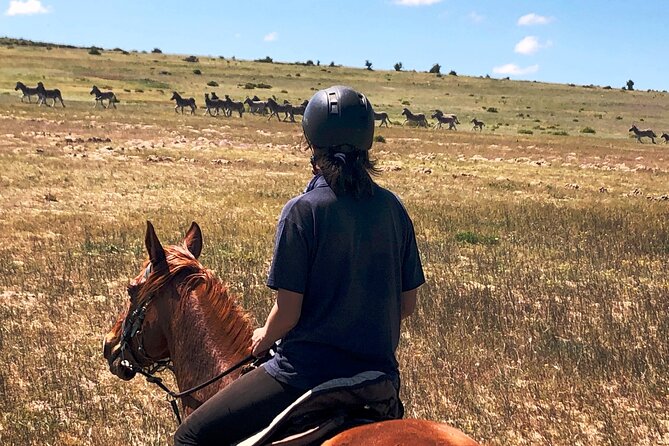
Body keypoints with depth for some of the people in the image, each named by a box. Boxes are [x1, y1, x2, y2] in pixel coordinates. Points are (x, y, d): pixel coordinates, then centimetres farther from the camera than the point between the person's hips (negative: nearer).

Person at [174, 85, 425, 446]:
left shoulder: (303, 211, -14)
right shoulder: (393, 209, 2)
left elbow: (287, 312, -13)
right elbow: (407, 303, 8)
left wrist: (263, 338, 8)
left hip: (308, 373, -6)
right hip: (381, 373, 6)